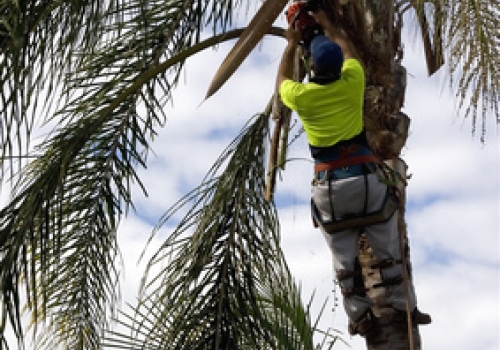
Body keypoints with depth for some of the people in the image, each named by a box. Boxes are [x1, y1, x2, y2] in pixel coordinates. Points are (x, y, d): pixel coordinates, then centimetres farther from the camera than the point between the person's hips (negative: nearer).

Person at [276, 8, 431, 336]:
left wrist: (291, 44, 34)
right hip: (366, 176, 0)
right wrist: (327, 25, 34)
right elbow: (349, 51, 21)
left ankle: (360, 315, 11)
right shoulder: (352, 82, -2)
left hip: (329, 185, 0)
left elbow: (282, 80, 23)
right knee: (387, 246, 9)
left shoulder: (301, 96, -3)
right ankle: (404, 306, 12)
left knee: (344, 254, 9)